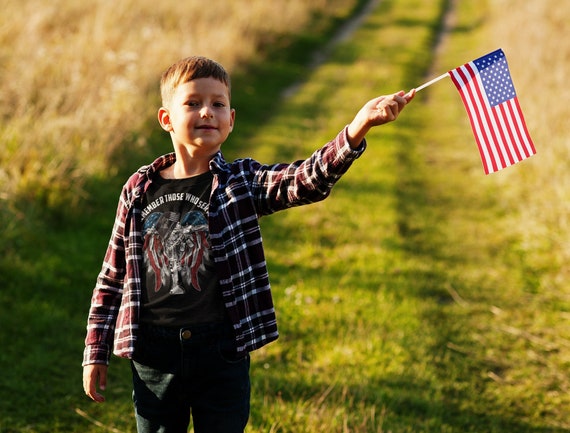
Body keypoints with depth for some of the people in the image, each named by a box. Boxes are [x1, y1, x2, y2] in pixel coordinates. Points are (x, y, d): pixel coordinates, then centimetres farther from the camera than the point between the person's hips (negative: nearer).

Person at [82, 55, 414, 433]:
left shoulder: (243, 183, -2)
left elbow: (306, 181, -22)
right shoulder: (140, 189, 2)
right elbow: (113, 275, 10)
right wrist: (96, 353, 9)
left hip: (221, 352, -1)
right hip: (154, 353, 1)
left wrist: (357, 128, -40)